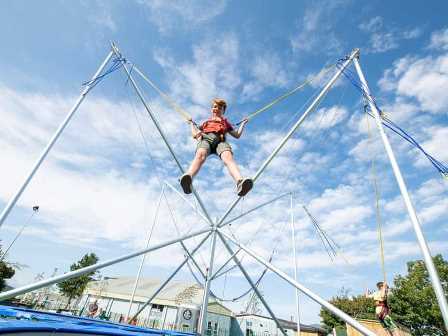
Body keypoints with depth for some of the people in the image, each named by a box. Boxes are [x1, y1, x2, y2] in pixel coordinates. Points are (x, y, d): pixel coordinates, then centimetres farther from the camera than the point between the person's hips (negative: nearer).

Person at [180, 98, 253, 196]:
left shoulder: (225, 122, 42)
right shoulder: (206, 122, 43)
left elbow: (237, 135, 37)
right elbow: (194, 134, 38)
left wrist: (243, 123, 40)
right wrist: (192, 123, 44)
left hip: (220, 139, 0)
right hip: (205, 138, 1)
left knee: (228, 156, -38)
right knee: (200, 154, -39)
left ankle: (240, 182, -67)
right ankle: (188, 178, -69)